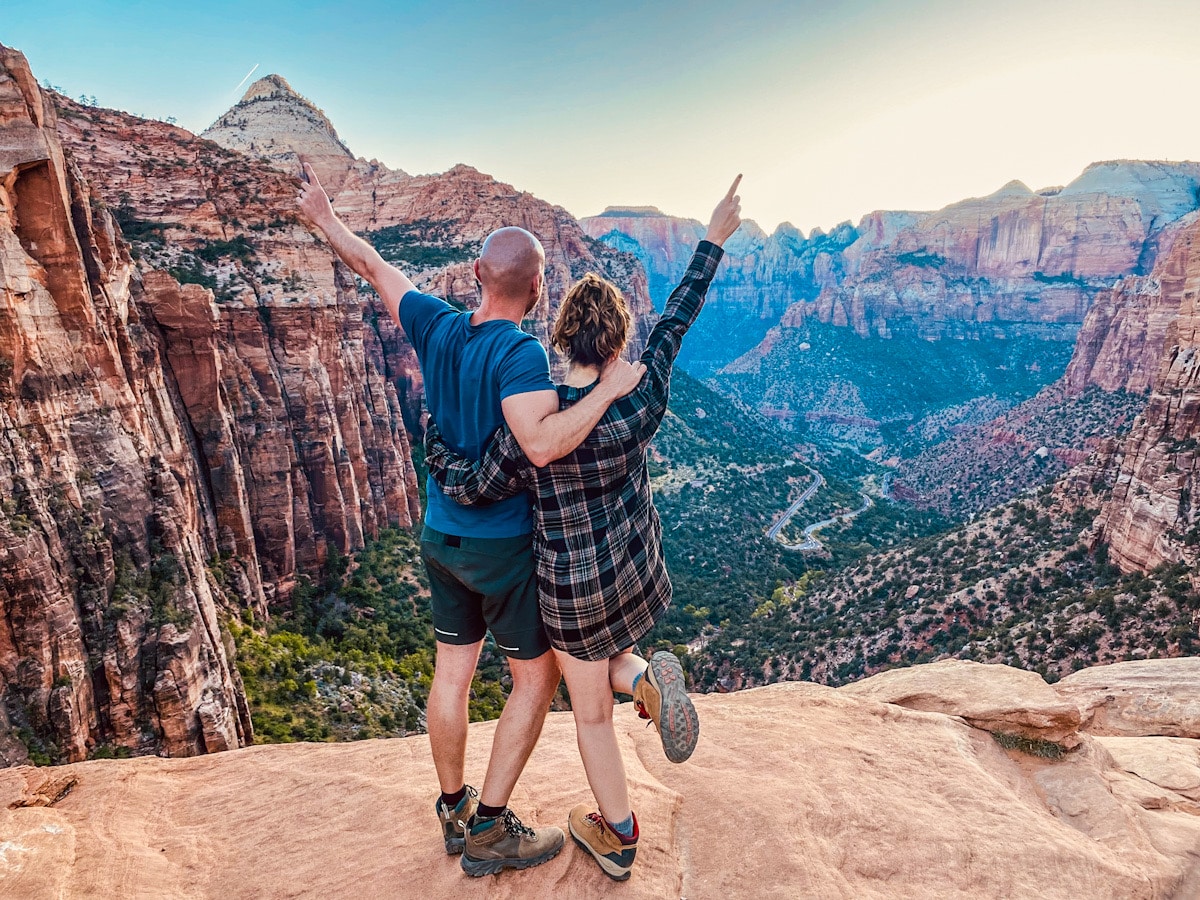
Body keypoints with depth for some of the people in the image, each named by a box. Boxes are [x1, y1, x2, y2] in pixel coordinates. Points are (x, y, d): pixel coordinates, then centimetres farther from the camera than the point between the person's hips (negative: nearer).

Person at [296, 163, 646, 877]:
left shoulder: (436, 326, -2)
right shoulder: (520, 351, -22)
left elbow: (375, 266, 13)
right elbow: (542, 446, -36)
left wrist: (326, 220, 30)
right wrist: (608, 390, -25)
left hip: (442, 534, 7)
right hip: (503, 544, -7)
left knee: (453, 672, 17)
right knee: (537, 676, 11)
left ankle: (455, 812, 35)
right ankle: (490, 830, 18)